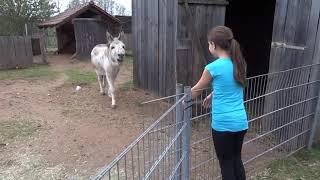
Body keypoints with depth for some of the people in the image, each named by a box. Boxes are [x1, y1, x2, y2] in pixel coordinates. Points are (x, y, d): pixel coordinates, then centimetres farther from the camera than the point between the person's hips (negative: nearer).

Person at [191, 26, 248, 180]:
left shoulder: (213, 67, -15)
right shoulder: (239, 64, 3)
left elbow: (196, 91, 0)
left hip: (223, 124, -6)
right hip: (241, 122, 6)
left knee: (226, 163, 12)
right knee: (237, 159, 23)